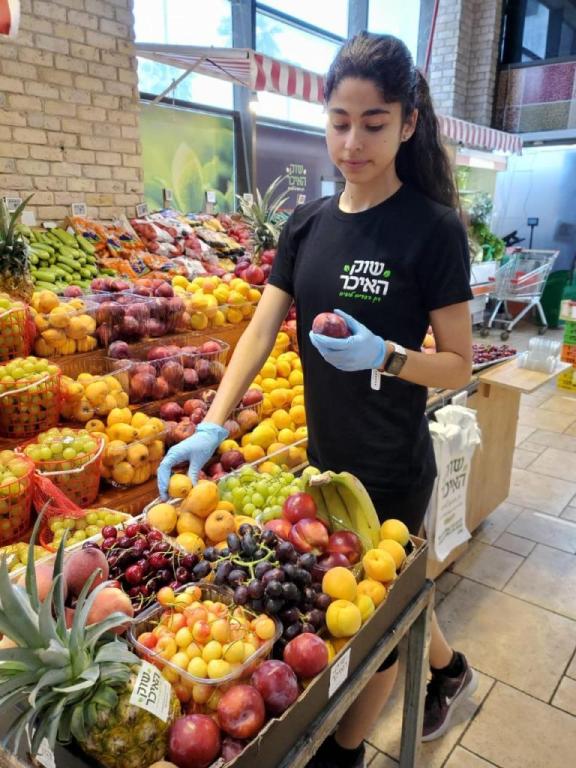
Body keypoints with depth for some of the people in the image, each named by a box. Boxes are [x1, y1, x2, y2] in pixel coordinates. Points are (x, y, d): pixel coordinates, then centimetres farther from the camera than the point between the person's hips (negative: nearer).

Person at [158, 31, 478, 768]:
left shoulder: (432, 229, -14)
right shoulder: (307, 223, 0)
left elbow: (459, 366, -11)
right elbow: (261, 331, -4)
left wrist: (382, 354, -30)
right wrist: (211, 427, -14)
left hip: (392, 471, -5)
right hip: (324, 456, 6)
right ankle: (448, 668, 56)